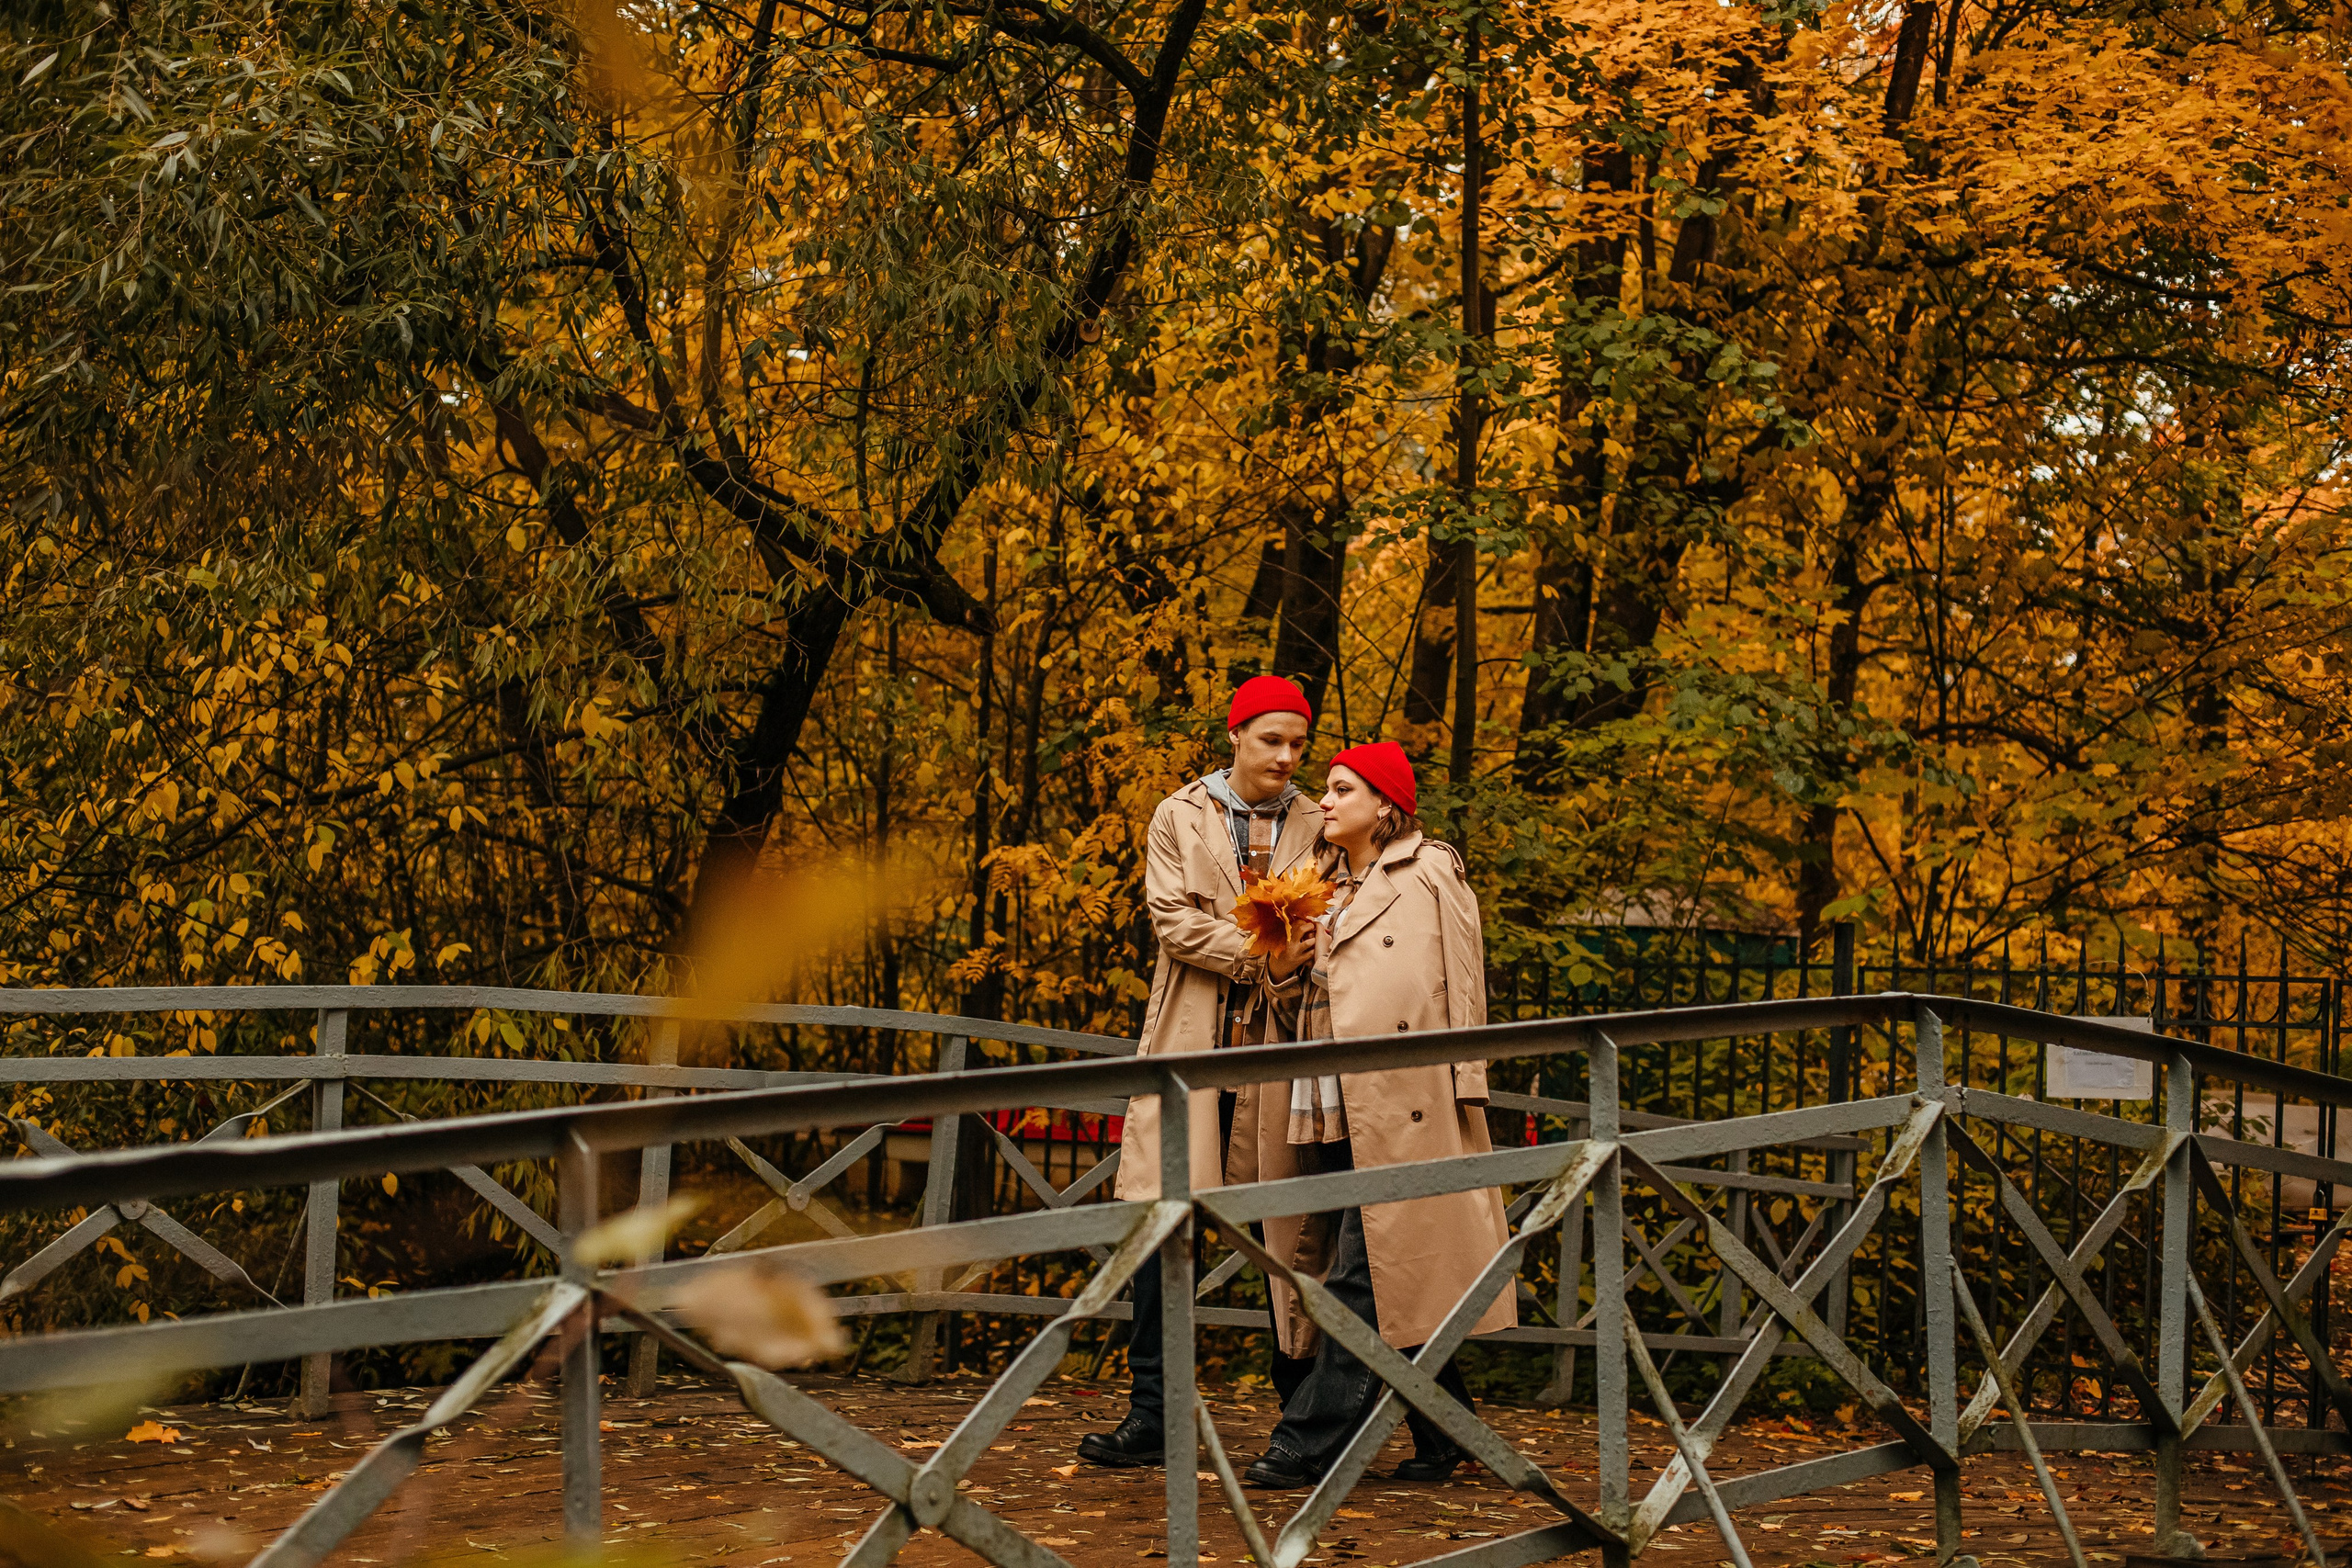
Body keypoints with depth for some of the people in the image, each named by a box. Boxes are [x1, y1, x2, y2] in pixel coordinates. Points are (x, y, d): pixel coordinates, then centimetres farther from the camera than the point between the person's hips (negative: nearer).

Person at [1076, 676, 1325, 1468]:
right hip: (1190, 1044, 0)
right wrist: (1259, 958, -11)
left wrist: (1291, 975, -15)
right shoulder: (1180, 817, 9)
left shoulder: (1316, 827, 11)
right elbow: (1173, 919, -2)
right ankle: (1151, 1412, -2)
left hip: (1277, 1045, 1)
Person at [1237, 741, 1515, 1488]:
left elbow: (1461, 986, -2)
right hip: (1335, 1110, 7)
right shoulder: (1326, 888, 21)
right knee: (1392, 1281, 8)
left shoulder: (1430, 875, 2)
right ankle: (1442, 1436, 17)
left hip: (1402, 1108, -7)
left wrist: (1462, 1084, -7)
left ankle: (1311, 1441, -11)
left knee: (1363, 1275, -10)